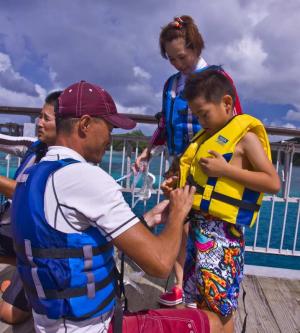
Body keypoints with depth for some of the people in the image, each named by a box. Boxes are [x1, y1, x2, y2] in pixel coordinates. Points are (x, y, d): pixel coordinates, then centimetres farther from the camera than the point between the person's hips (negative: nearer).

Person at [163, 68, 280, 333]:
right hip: (198, 226, 8)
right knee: (202, 301, 20)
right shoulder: (209, 135, 13)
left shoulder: (245, 135, -10)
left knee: (220, 306, 5)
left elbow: (273, 182, -16)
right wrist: (180, 184, 7)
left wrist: (226, 169, -21)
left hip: (221, 232, -7)